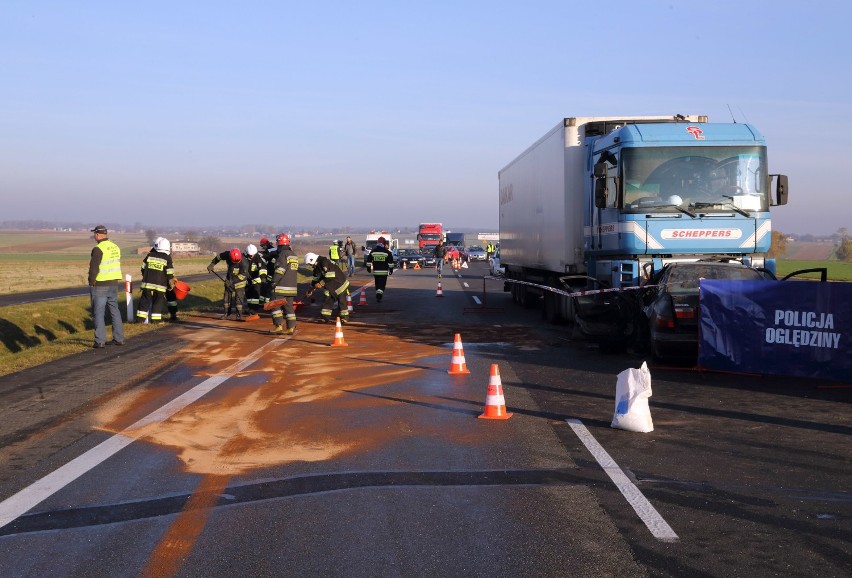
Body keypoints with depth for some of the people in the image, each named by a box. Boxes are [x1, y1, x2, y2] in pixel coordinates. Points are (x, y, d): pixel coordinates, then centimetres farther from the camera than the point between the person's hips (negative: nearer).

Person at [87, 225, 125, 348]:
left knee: (99, 313, -1)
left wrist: (91, 282, -5)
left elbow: (93, 268, -17)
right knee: (114, 311, 14)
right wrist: (113, 280, 16)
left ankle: (100, 341, -3)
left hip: (100, 286, -7)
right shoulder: (115, 247, 8)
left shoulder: (98, 249, -16)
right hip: (114, 284, 7)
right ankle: (119, 338, 16)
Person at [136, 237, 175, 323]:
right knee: (158, 303, 5)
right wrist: (172, 285, 6)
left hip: (147, 284, 3)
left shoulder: (149, 255, 4)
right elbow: (170, 275, -5)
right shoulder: (167, 258, -4)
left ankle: (140, 318, 11)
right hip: (160, 286, -3)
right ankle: (155, 320, 4)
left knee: (145, 301, 10)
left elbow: (143, 269, 11)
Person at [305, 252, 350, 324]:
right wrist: (311, 290, 21)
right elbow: (315, 278, 18)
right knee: (328, 300, 7)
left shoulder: (325, 262, -24)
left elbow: (330, 276, -31)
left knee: (341, 301, -2)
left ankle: (344, 317, 8)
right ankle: (325, 317, 11)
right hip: (330, 286, 9)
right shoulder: (317, 267, 7)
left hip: (340, 283, -9)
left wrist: (321, 283, -22)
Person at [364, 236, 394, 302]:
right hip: (384, 272, -3)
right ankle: (379, 297, -20)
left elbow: (369, 260, 7)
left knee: (377, 284, 16)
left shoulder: (373, 251, 3)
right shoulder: (387, 252, -4)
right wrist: (391, 269, 6)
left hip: (375, 271, 3)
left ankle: (378, 296, 25)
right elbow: (390, 262, -2)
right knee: (382, 284, -3)